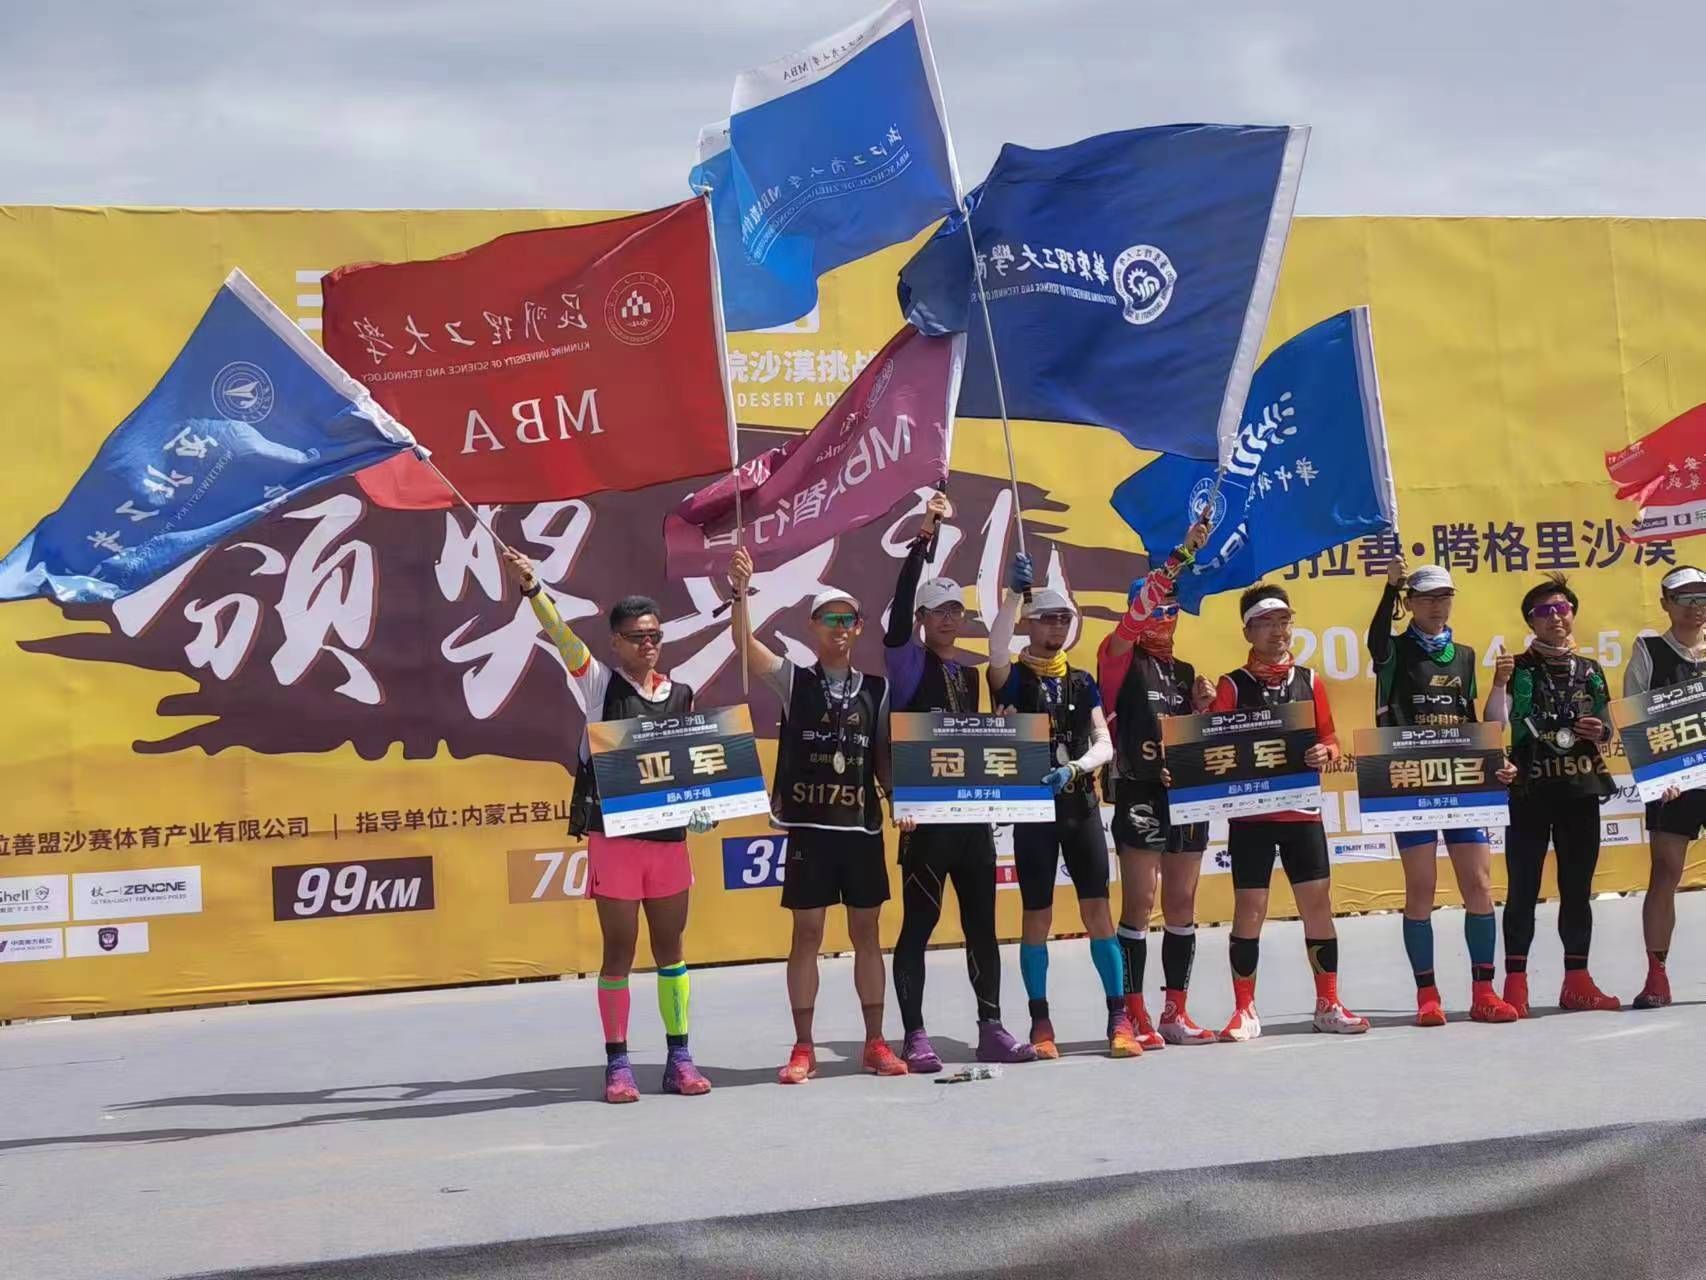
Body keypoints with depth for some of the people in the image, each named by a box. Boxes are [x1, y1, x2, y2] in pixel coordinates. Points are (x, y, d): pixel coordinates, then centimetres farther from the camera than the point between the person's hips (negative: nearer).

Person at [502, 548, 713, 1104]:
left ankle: (679, 1058, 16)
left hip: (669, 838, 3)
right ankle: (617, 1064, 7)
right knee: (619, 949, 1)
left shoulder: (681, 694, 10)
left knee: (670, 948, 9)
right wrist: (530, 586, -28)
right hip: (614, 836, -3)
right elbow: (561, 635, -15)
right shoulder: (599, 683, 0)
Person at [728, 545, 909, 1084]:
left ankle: (875, 1042, 15)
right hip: (809, 826, -2)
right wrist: (741, 591, -24)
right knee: (807, 933, 1)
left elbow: (883, 756, 11)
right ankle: (803, 1048, 7)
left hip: (863, 826, 2)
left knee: (866, 932, 7)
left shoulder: (876, 689, 8)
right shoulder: (795, 681, 2)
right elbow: (746, 645, -12)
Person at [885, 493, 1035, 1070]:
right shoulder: (908, 662, -1)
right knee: (918, 923, -3)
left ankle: (991, 1028, 14)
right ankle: (915, 1036, 1)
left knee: (982, 923, 8)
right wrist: (924, 537, -23)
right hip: (925, 815, -6)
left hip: (972, 814, 6)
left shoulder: (969, 674, 17)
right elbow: (898, 607, -17)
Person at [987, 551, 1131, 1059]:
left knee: (1098, 908, -1)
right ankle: (1041, 1024, 9)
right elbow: (996, 650, -22)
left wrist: (1075, 768, -14)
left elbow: (1105, 745, 5)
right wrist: (1016, 591, -26)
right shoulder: (1014, 679, 2)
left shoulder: (1083, 683, 12)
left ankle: (1120, 1018, 2)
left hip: (1081, 806, 2)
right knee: (1036, 915, 1)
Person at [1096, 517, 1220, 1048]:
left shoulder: (1186, 672, 17)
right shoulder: (1122, 660, 0)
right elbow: (1135, 615, -18)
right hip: (1140, 793, -6)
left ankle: (1175, 1012, 15)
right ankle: (1134, 1015, -3)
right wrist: (1180, 557, -21)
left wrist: (1204, 705, -2)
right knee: (1139, 904, -7)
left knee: (1182, 906, 8)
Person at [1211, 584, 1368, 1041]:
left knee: (1317, 902, 4)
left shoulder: (1309, 681, 9)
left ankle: (1328, 1004, 15)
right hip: (1250, 811, -3)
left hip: (1302, 809, 3)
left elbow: (1329, 740, 12)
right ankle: (1245, 1010, 8)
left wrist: (1325, 754, -10)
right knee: (1249, 907, 0)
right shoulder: (1233, 685, 0)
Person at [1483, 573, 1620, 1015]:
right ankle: (1515, 986, -2)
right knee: (1524, 888, -3)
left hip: (1582, 790, 4)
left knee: (1578, 889, 8)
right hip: (1531, 791, -4)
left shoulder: (1590, 671, 11)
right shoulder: (1520, 670, 0)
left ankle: (1577, 982, 15)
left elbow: (1605, 729, 19)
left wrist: (1602, 732, -3)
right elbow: (1496, 727, -11)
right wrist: (1499, 685, -26)